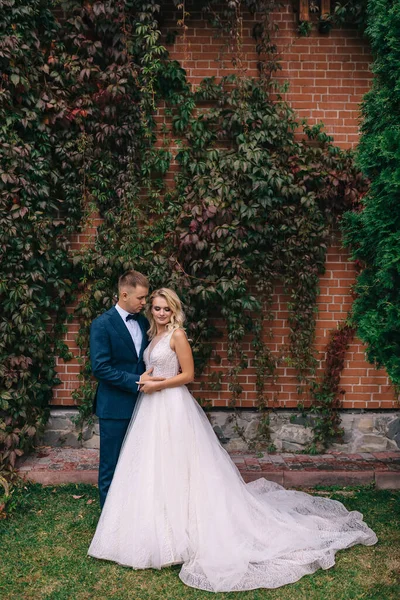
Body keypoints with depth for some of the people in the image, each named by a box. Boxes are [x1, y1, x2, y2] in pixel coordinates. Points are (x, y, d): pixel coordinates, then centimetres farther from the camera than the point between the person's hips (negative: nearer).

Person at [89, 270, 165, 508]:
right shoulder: (102, 325, -13)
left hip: (139, 403, 6)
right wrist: (136, 380, -19)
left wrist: (150, 377, -2)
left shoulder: (143, 321, 7)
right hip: (115, 407, -6)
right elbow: (100, 367, -18)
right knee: (112, 465, 7)